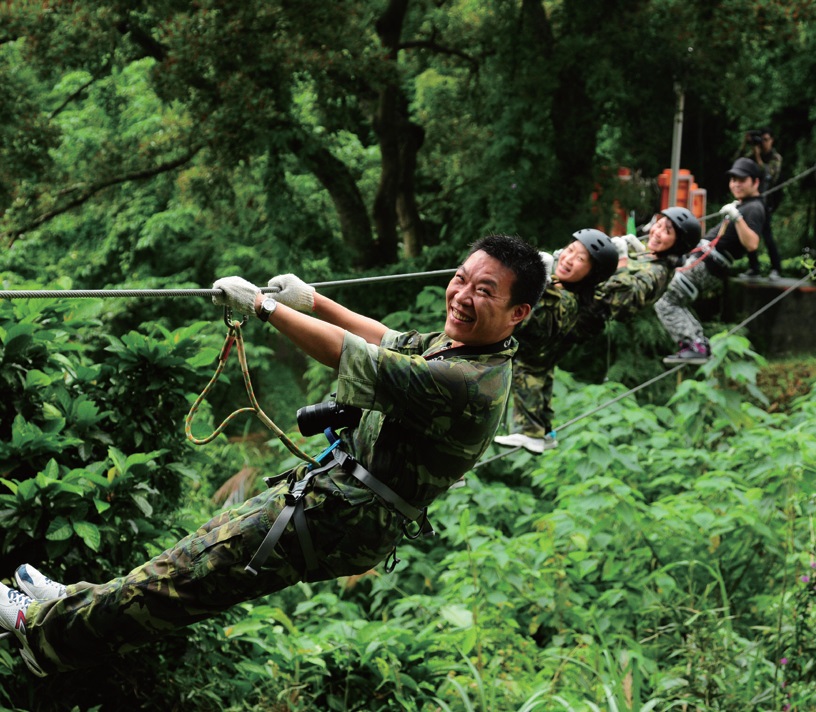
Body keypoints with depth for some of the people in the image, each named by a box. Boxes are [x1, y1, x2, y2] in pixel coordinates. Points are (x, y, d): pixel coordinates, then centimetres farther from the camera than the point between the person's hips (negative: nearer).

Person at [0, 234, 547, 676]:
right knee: (213, 543, 17)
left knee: (189, 571, 2)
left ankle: (46, 631, 16)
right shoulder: (456, 343, 2)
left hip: (339, 521, -9)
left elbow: (356, 355, -25)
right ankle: (82, 603, 32)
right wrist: (312, 301, 20)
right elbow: (392, 343, 23)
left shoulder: (473, 383, -29)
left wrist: (263, 305, -15)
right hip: (335, 485, 9)